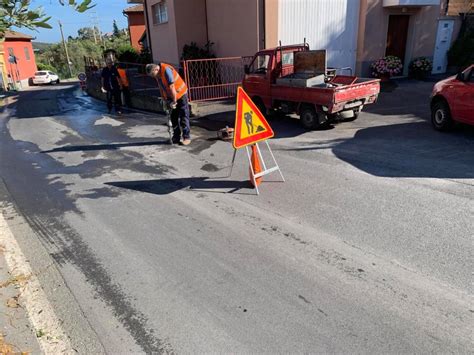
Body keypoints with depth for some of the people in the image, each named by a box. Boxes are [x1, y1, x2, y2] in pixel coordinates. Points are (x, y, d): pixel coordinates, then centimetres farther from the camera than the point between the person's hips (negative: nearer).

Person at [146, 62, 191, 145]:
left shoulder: (166, 70, -27)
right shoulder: (157, 74, -1)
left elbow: (172, 87, -27)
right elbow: (161, 87, 7)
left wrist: (174, 101, -22)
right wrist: (164, 99, 6)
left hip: (180, 94, -8)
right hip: (171, 96, 8)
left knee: (183, 117, -5)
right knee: (174, 117, 8)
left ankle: (186, 137, 1)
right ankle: (176, 137, 15)